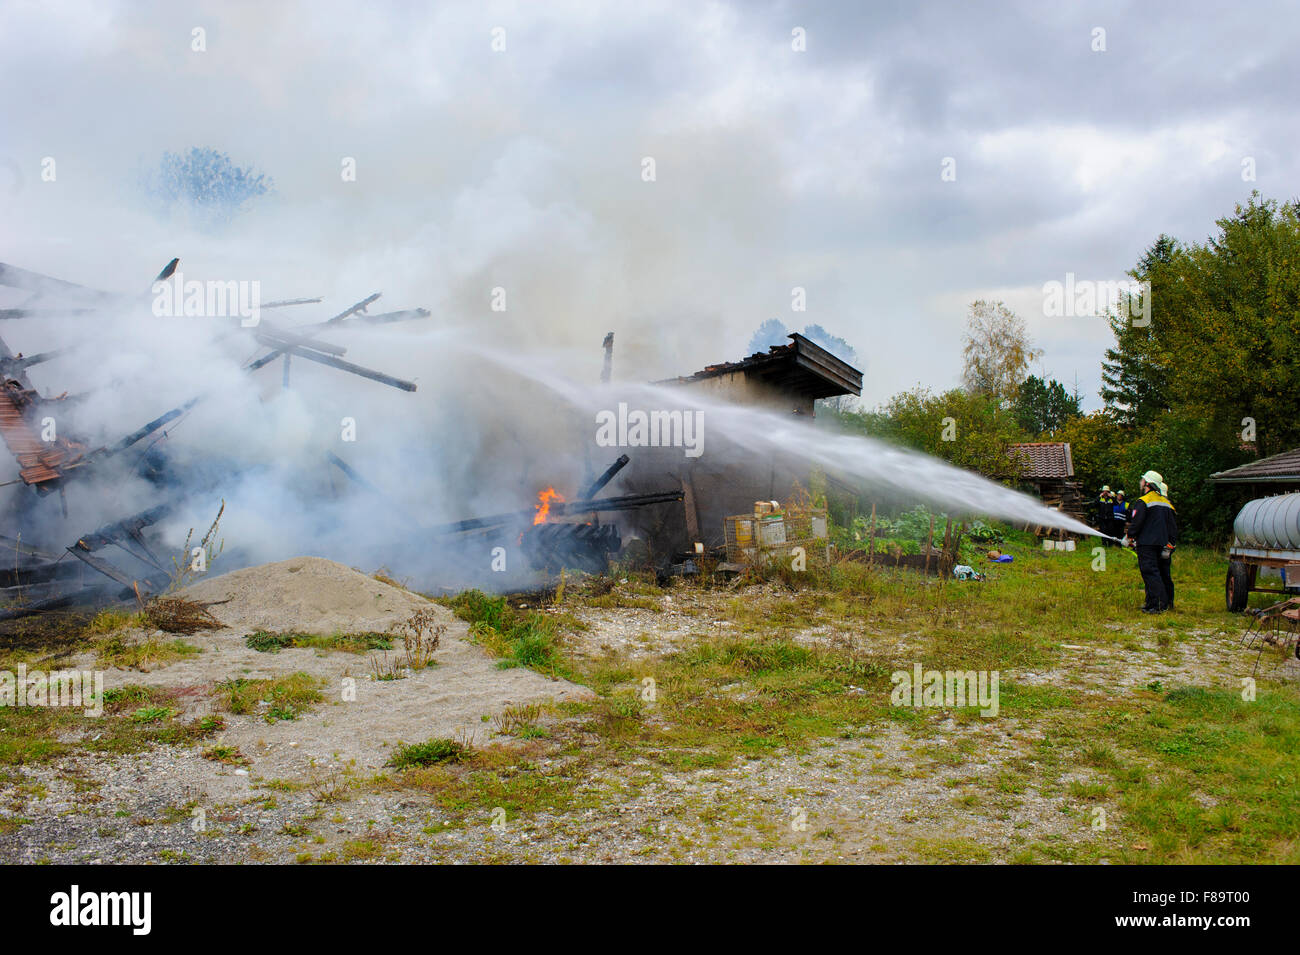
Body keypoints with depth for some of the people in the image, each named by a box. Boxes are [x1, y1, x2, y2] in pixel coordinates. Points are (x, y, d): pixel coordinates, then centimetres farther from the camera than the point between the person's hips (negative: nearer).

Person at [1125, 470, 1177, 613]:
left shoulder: (1142, 501, -9)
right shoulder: (1166, 502, 15)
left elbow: (1136, 522, -14)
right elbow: (1174, 526, 15)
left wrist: (1130, 537, 1)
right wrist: (1171, 544, 15)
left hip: (1147, 544, -8)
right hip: (1163, 544, 8)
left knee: (1150, 574, -9)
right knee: (1164, 573, 16)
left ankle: (1156, 605, -16)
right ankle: (1168, 602, 24)